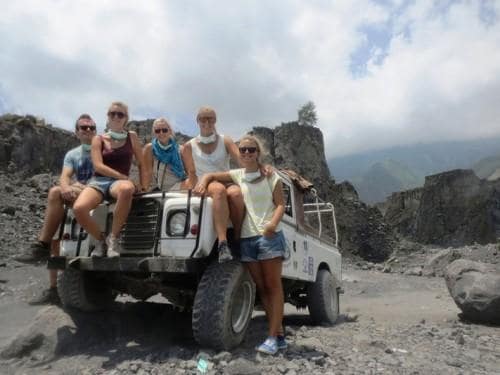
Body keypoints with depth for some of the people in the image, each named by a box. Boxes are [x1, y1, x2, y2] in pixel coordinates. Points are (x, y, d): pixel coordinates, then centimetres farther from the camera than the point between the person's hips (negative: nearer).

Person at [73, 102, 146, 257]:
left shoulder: (132, 137, 11)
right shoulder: (99, 139, 8)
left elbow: (141, 164, 15)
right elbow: (98, 166, -5)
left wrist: (142, 186, 2)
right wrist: (125, 177, -15)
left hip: (119, 182, -1)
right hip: (98, 181, 1)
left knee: (127, 189, -42)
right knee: (79, 208, -32)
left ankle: (113, 237, -22)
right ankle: (101, 239, -1)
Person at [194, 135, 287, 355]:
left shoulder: (270, 176, 3)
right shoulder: (237, 175, 11)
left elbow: (280, 204, -2)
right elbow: (211, 175, 13)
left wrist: (273, 223, -21)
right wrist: (203, 182, -11)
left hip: (269, 236, -3)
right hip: (246, 238, 3)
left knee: (273, 285, -1)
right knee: (260, 287, 7)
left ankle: (273, 337, 1)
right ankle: (279, 334, 17)